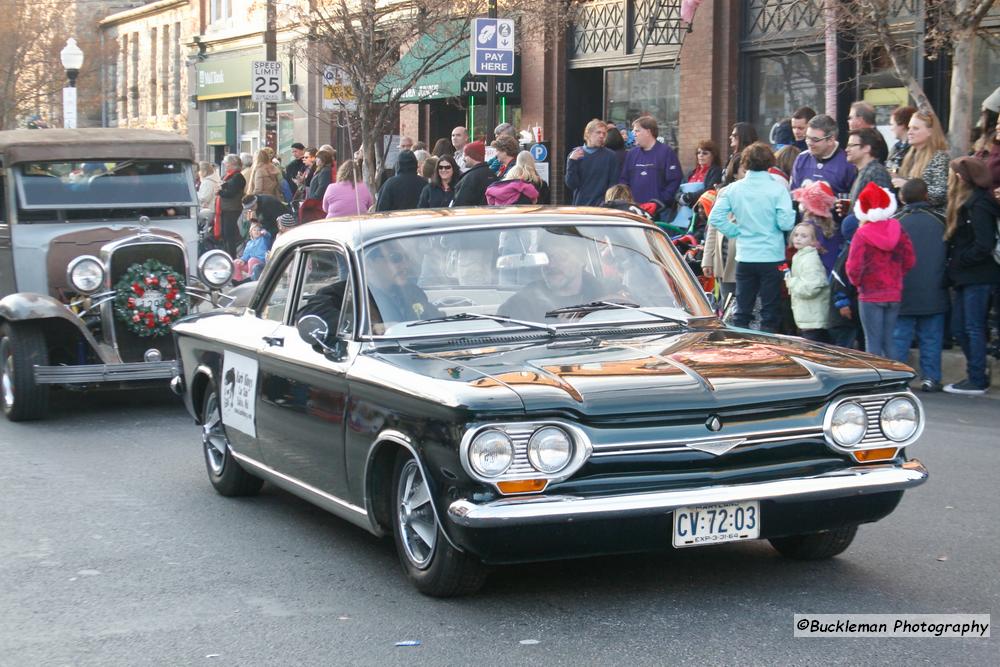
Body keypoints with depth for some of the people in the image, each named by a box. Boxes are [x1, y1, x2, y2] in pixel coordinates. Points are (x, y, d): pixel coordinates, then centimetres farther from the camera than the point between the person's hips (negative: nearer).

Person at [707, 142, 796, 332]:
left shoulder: (733, 189, -1)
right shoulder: (778, 189, -10)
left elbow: (715, 218, -5)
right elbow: (786, 223, -15)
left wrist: (737, 231, 6)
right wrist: (794, 212, 5)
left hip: (744, 258, 3)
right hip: (772, 257, -3)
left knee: (742, 311, 13)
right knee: (770, 313, 6)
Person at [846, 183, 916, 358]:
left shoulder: (862, 235, -13)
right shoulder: (897, 229, 0)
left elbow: (854, 267, -16)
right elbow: (909, 260, 3)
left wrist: (856, 281, 4)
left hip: (871, 296, -4)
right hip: (894, 294, 4)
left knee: (873, 343, 0)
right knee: (889, 342, 11)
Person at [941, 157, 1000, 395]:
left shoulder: (978, 205, -16)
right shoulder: (965, 203, 15)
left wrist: (959, 261, -14)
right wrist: (954, 268, 9)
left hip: (977, 277, -10)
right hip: (966, 277, 10)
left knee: (974, 328, -4)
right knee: (959, 328, 13)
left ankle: (977, 380, 1)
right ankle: (978, 374, 22)